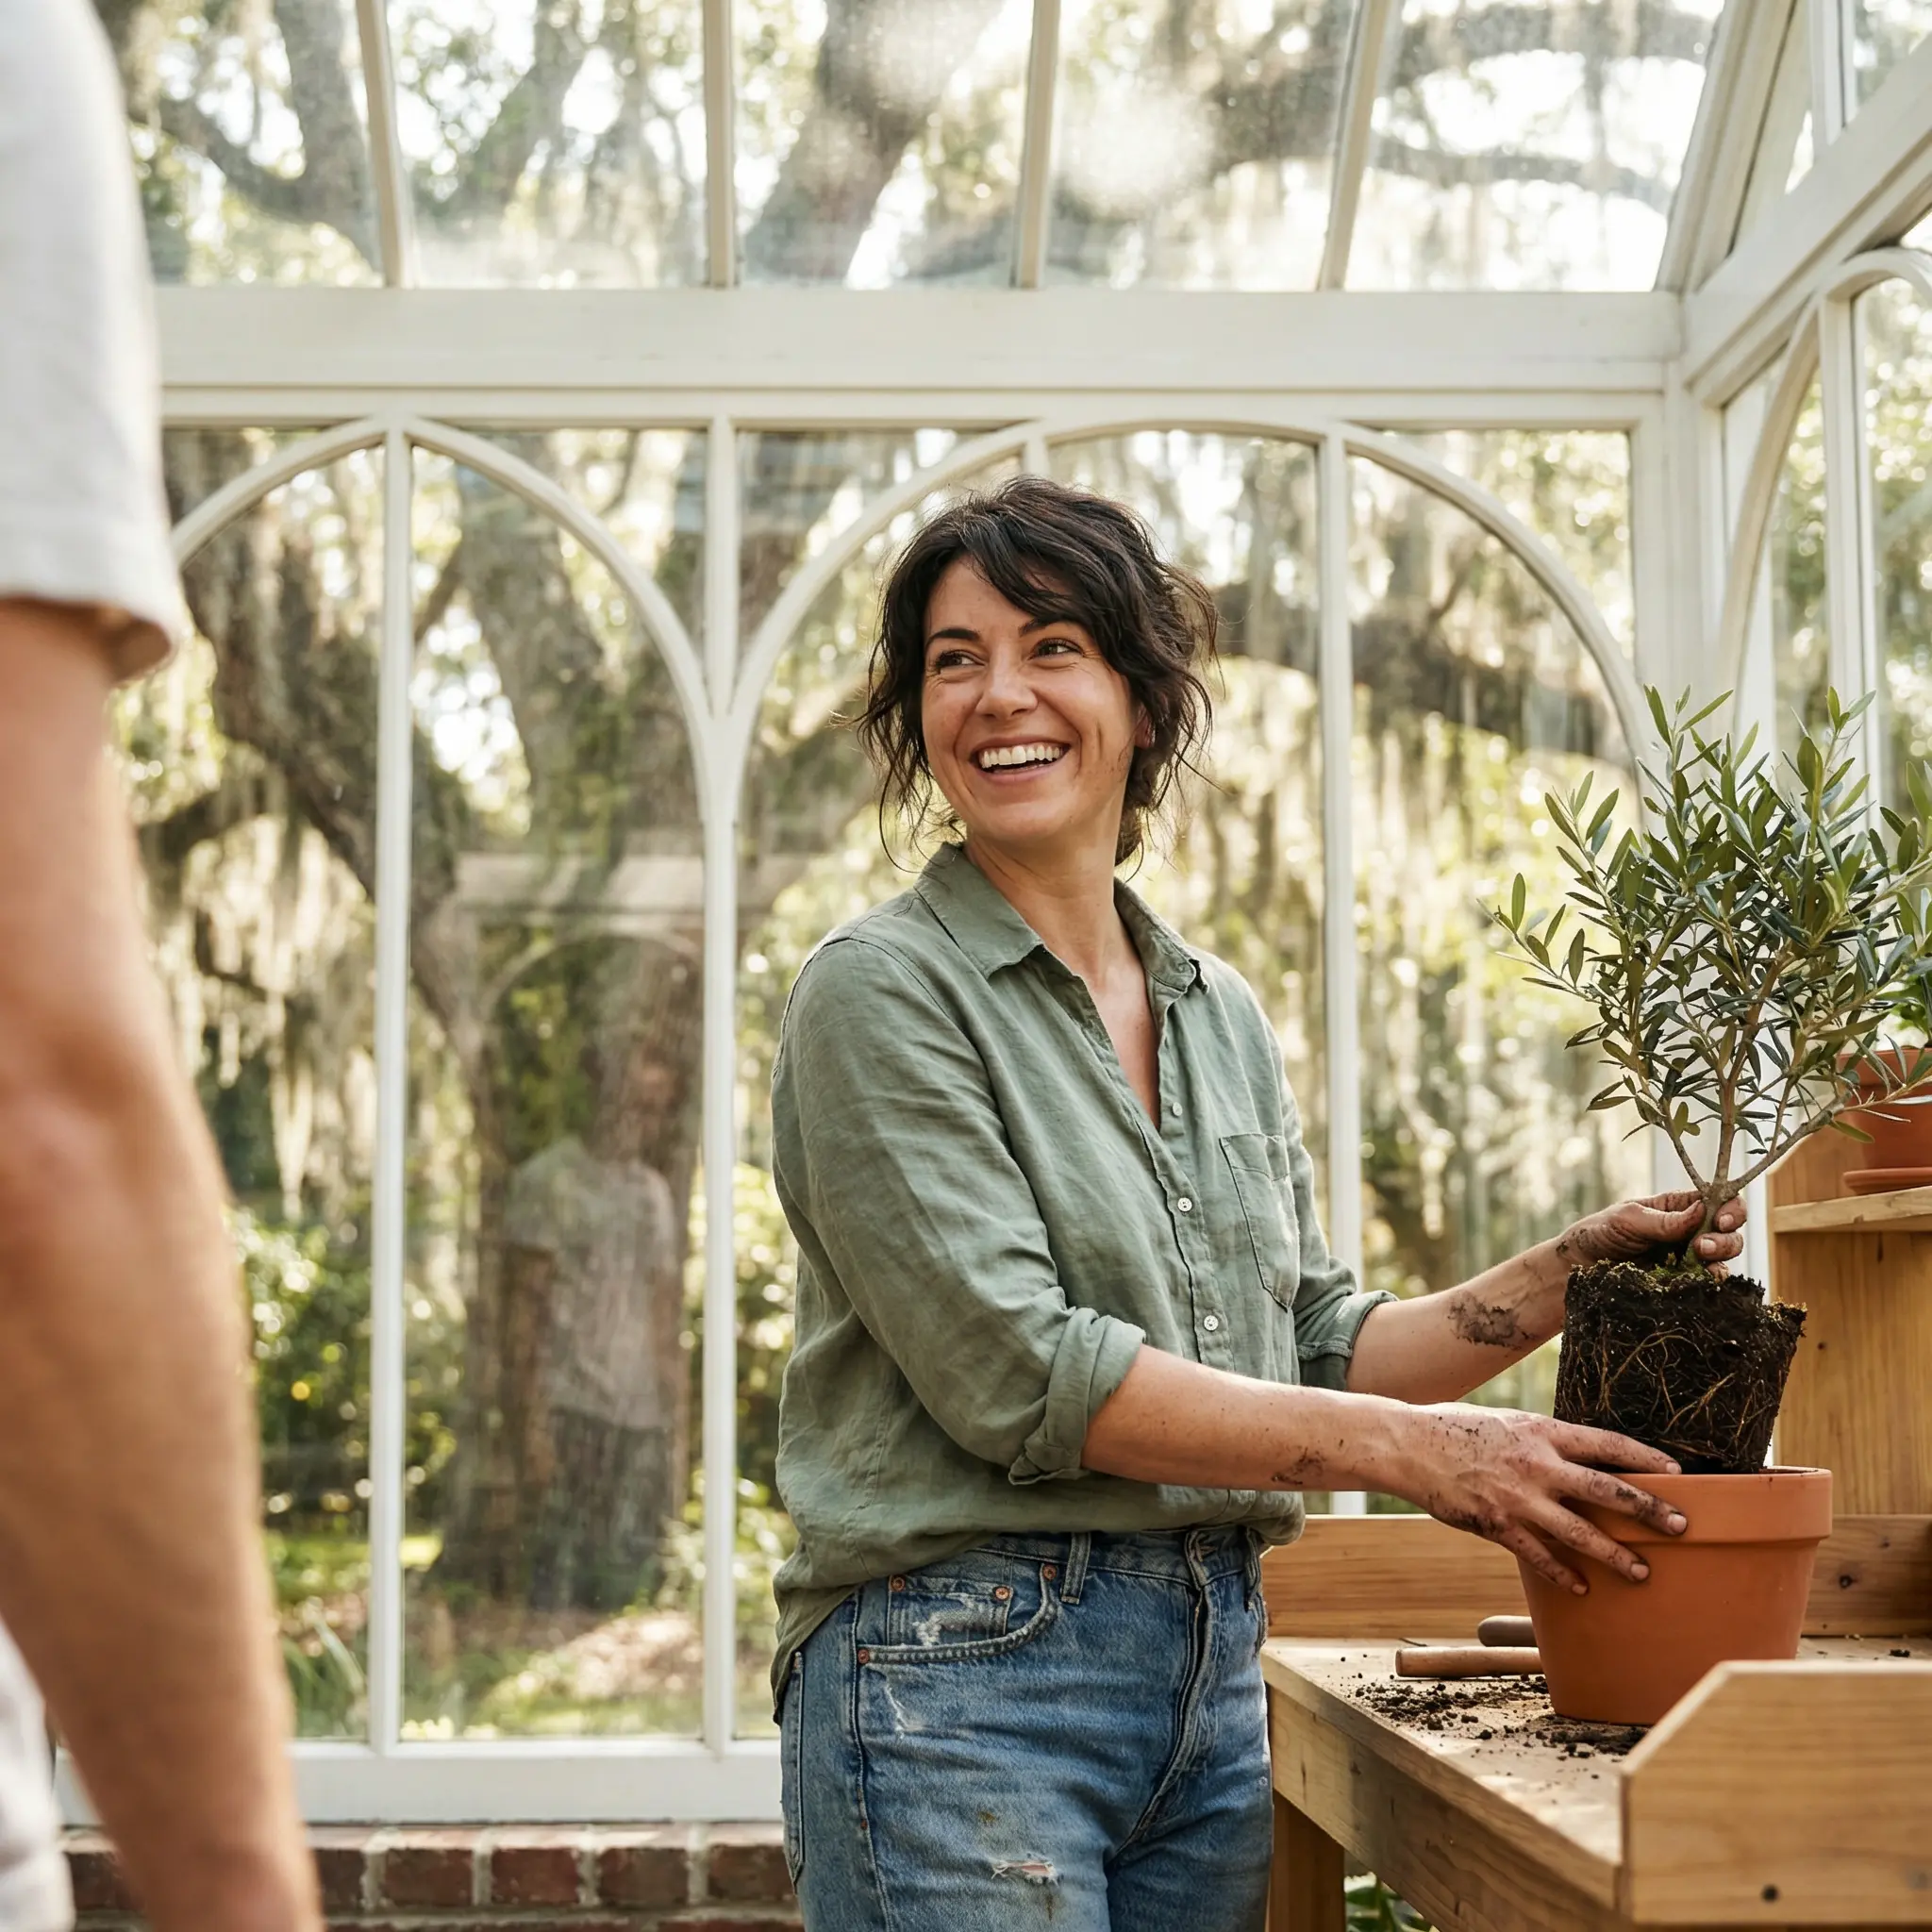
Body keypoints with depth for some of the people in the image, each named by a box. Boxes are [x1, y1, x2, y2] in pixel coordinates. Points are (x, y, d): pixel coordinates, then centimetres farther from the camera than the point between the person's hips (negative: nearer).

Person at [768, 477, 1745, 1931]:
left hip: (1218, 1681, 6)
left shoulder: (1222, 1016, 14)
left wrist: (1562, 1276, 0)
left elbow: (1314, 1348, 15)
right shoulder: (882, 990, -8)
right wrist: (1415, 1451, -17)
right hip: (963, 1677, -6)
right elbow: (1019, 1374, -17)